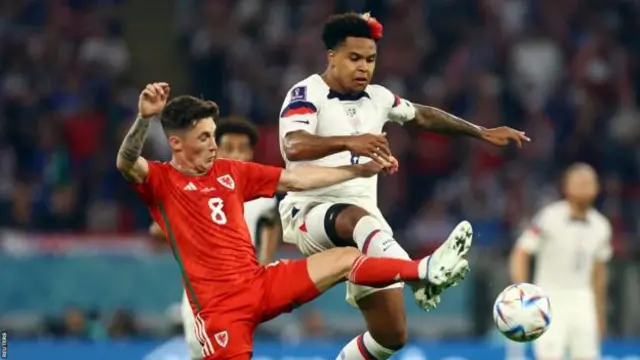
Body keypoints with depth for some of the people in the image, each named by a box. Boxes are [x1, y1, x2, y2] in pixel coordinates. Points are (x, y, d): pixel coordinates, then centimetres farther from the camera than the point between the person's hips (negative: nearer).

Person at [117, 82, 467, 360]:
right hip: (219, 302, -6)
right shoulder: (161, 181, -6)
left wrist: (360, 170, 15)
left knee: (344, 258, -4)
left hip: (262, 283, 6)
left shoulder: (229, 172, 11)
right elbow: (126, 163, -28)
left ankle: (424, 271, -7)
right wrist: (144, 117, -48)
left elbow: (296, 179, 16)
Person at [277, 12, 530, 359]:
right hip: (311, 214, -8)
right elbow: (293, 147, -29)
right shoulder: (307, 94, -9)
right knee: (356, 217, -43)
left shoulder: (376, 98, 12)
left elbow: (423, 115, 31)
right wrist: (349, 142, -46)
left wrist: (482, 133, 32)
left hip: (363, 220, 8)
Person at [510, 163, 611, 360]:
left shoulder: (600, 226, 5)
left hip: (582, 300, 5)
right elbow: (520, 254, -12)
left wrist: (600, 312, 21)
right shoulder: (549, 218, -12)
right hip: (550, 299, -5)